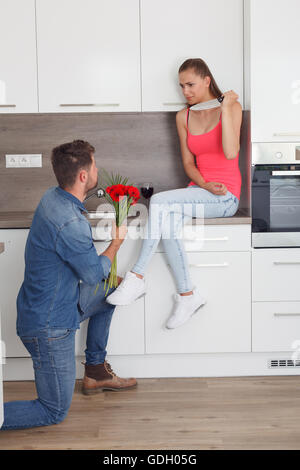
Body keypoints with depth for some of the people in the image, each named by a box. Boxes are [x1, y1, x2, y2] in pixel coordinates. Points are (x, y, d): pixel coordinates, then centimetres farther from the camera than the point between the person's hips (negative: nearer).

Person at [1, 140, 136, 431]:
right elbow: (94, 273, -15)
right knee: (55, 412, 3)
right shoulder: (70, 224, -31)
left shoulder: (53, 197, -1)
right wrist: (116, 243, 1)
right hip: (49, 326, -9)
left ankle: (95, 373, 33)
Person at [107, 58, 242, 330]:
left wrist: (226, 109, -19)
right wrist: (205, 185, -7)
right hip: (199, 191, 5)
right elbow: (189, 163, 13)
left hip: (225, 196, -5)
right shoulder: (183, 117, 12)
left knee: (159, 202, -27)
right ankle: (188, 295, -24)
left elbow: (230, 153, -19)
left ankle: (137, 278, -20)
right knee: (167, 221, -29)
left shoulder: (231, 107, -3)